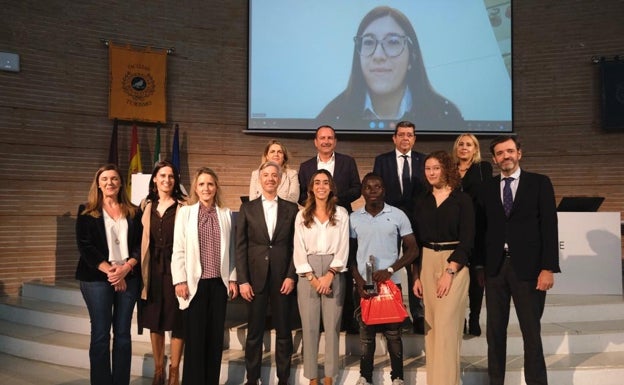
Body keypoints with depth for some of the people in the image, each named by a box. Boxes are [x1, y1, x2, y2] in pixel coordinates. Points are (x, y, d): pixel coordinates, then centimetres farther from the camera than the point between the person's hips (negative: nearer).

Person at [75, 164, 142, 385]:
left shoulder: (133, 212, 11)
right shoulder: (87, 212, 5)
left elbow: (141, 243, 5)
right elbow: (84, 245, -4)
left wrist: (127, 266, -12)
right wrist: (109, 270, -12)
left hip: (128, 278, 2)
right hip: (97, 278, -2)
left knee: (123, 334, 6)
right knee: (100, 334, 1)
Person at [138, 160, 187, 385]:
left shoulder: (184, 206, -5)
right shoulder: (146, 205, 10)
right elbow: (142, 239, 11)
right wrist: (142, 269, 4)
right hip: (153, 267, 4)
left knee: (177, 319, 1)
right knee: (154, 319, 11)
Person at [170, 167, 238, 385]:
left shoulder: (225, 213, 7)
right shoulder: (185, 212, 0)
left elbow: (230, 250, 9)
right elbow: (178, 250, -2)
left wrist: (232, 279, 6)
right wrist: (180, 281, -7)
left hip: (219, 283, 3)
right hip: (195, 282, -2)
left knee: (216, 336, 8)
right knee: (195, 337, 1)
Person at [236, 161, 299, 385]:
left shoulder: (291, 209, 6)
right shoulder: (247, 208, 6)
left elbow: (296, 246, 5)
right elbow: (240, 247, 2)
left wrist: (291, 276, -5)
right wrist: (242, 280, -4)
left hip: (283, 278, 0)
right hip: (256, 278, 0)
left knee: (284, 332, 8)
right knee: (254, 332, 7)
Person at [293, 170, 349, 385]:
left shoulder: (341, 214, 6)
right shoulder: (302, 215, 7)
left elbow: (343, 247, -1)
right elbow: (299, 249, 2)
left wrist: (329, 275, -11)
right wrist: (312, 277, -8)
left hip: (334, 273, 0)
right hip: (308, 274, 1)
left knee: (332, 325, 2)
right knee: (309, 326, 3)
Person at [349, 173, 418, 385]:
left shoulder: (398, 215, -2)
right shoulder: (354, 218, 3)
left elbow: (412, 250, -1)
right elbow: (350, 254, 8)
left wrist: (389, 270, -12)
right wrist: (358, 280, -5)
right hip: (363, 284, 2)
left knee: (393, 332, 5)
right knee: (366, 332, 10)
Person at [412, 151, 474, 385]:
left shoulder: (462, 200, -2)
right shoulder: (422, 202, 11)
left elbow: (467, 240, -6)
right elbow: (416, 241, 11)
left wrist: (449, 271, -14)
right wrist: (416, 276, 5)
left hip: (454, 265, -4)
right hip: (427, 264, 4)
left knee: (447, 326, -8)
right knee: (431, 326, 7)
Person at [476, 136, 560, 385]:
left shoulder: (539, 183, 1)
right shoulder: (487, 188, 9)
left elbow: (549, 226, -5)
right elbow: (482, 229, 8)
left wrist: (548, 268, -11)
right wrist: (480, 265, 4)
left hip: (528, 267, -3)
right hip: (495, 267, 3)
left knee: (531, 331, 5)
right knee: (495, 330, 10)